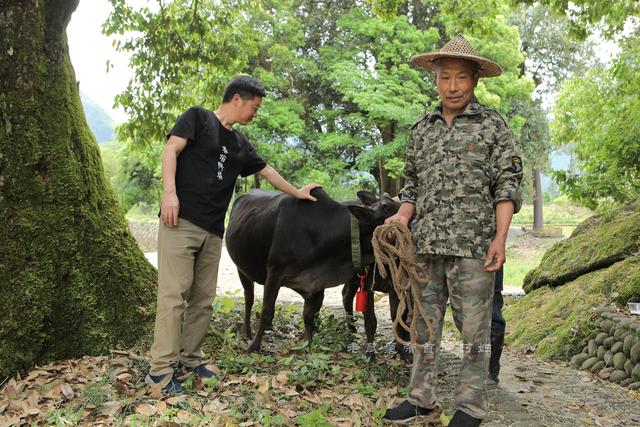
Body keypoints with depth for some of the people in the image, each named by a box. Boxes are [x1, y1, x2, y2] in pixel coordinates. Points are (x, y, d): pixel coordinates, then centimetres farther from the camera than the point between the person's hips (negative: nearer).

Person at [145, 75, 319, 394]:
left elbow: (266, 170, 32)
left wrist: (296, 192, 39)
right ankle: (160, 369, -4)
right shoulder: (198, 117, 4)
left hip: (212, 232, 7)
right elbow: (171, 150, -6)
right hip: (181, 222, -7)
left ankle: (190, 358, 19)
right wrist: (169, 191, -19)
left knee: (203, 299, 7)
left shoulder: (240, 144, 21)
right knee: (174, 294, -9)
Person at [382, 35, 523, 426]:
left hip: (473, 246, -4)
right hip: (426, 246, 5)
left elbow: (507, 186, -2)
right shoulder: (421, 130, 14)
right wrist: (402, 217, 1)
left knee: (474, 328, 2)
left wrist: (500, 238, -12)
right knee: (424, 324, 10)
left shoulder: (493, 125, 2)